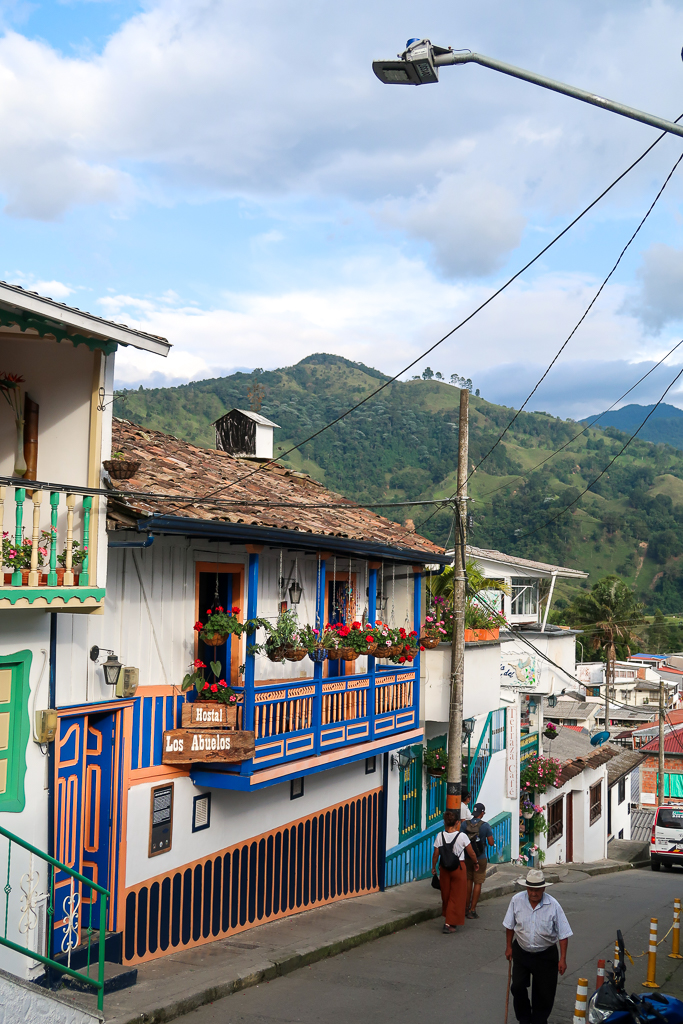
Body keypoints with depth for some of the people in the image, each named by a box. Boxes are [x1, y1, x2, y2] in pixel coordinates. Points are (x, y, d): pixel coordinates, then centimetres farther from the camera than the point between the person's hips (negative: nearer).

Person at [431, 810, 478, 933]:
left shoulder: (440, 836, -6)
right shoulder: (462, 836, -11)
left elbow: (435, 854, -2)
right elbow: (471, 853, -3)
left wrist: (433, 867, 14)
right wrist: (476, 862, 16)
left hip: (444, 868, 3)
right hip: (459, 868, -3)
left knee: (446, 895, 18)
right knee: (457, 896, 6)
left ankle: (448, 919, 30)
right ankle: (449, 923, 2)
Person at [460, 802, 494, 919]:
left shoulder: (464, 824, -6)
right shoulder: (485, 826, -13)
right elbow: (491, 843, -9)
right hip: (480, 858, -3)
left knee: (468, 881, 18)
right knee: (478, 883, 4)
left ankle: (467, 907, 24)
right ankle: (472, 910, 3)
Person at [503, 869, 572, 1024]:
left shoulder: (553, 905, -17)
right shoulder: (517, 900, -11)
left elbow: (563, 934, -10)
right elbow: (510, 925, 5)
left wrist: (562, 958, -11)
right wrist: (509, 946, 9)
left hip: (546, 954, -1)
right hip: (521, 951, 1)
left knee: (544, 992, 6)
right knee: (517, 987, -3)